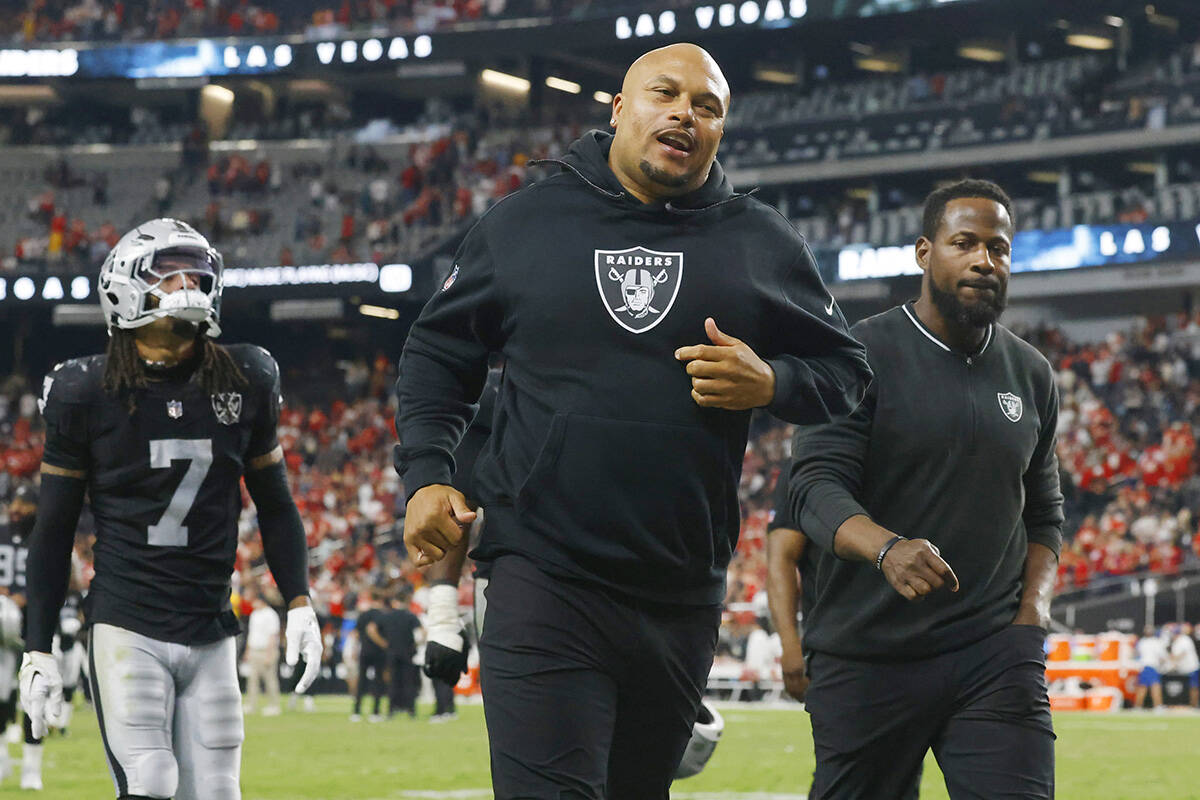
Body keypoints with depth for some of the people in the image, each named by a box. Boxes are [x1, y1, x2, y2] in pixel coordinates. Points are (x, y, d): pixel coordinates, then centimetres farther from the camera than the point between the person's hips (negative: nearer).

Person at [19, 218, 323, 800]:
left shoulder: (244, 382, 5)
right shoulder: (86, 393, -3)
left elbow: (274, 504, 16)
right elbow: (53, 531, 3)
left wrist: (298, 602, 6)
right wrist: (37, 650, 1)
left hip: (211, 633, 3)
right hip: (126, 626, -3)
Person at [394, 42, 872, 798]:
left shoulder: (762, 244, 6)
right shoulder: (522, 223, 5)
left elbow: (846, 369, 11)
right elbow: (438, 353, 14)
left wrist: (771, 384, -11)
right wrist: (426, 475, 0)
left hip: (681, 593, 2)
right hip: (543, 580, -2)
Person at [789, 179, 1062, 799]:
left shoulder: (1032, 375, 14)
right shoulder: (862, 354, -3)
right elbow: (816, 485, -12)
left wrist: (1032, 614, 4)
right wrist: (887, 549, -32)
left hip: (994, 653, 3)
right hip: (866, 655, -3)